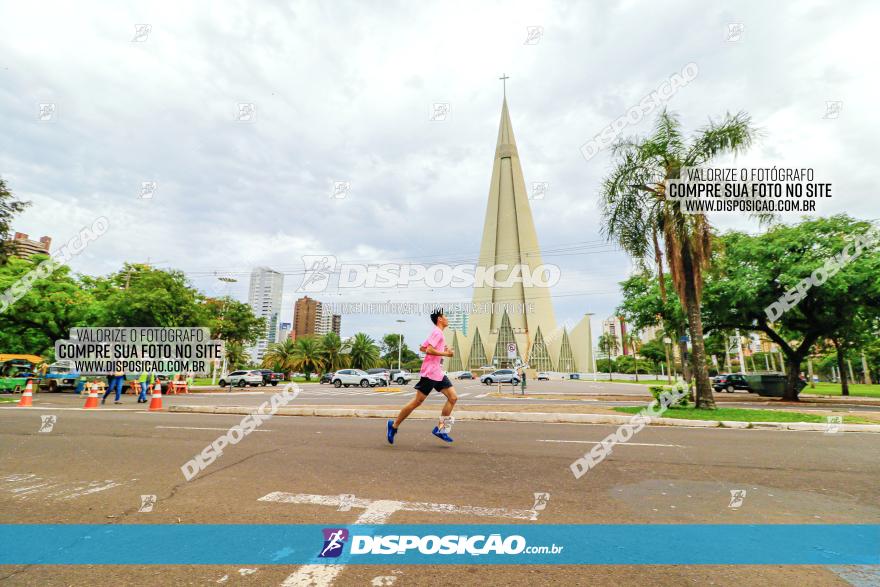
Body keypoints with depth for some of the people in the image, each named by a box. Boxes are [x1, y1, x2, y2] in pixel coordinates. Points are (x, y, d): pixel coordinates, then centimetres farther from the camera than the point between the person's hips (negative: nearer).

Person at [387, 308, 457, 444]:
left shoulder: (438, 333, 20)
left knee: (453, 397, -1)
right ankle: (394, 425, 13)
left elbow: (422, 348, 23)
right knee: (417, 401, -3)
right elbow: (429, 350, -24)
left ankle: (440, 428, 4)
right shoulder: (437, 332, -11)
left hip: (438, 373, 10)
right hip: (430, 373, -10)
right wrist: (446, 353, -16)